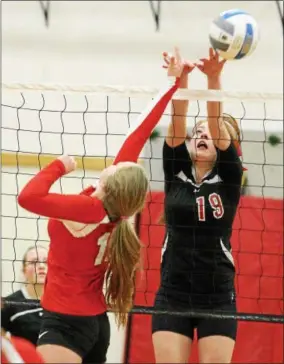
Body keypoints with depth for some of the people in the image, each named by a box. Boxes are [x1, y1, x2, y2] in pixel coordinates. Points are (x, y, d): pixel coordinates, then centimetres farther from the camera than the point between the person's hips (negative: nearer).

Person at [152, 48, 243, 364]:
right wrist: (180, 79, -25)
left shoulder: (228, 178, 0)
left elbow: (219, 126, -14)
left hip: (217, 298, -2)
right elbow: (176, 125, -9)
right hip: (172, 295, 2)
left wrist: (214, 79, -29)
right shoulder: (175, 172, 5)